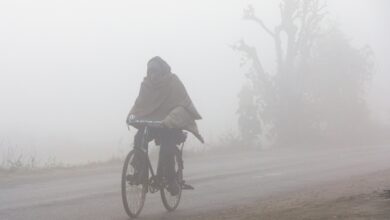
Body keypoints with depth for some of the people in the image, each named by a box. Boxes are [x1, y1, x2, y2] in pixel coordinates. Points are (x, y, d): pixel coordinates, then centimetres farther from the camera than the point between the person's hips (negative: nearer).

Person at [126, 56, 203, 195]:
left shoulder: (173, 83, -14)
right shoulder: (147, 84, -1)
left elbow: (183, 106, -23)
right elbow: (140, 103, 5)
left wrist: (170, 120, -40)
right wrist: (132, 115, -18)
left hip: (170, 126, -4)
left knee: (166, 151, -25)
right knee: (139, 139, -27)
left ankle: (171, 181, -5)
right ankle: (141, 171, -16)